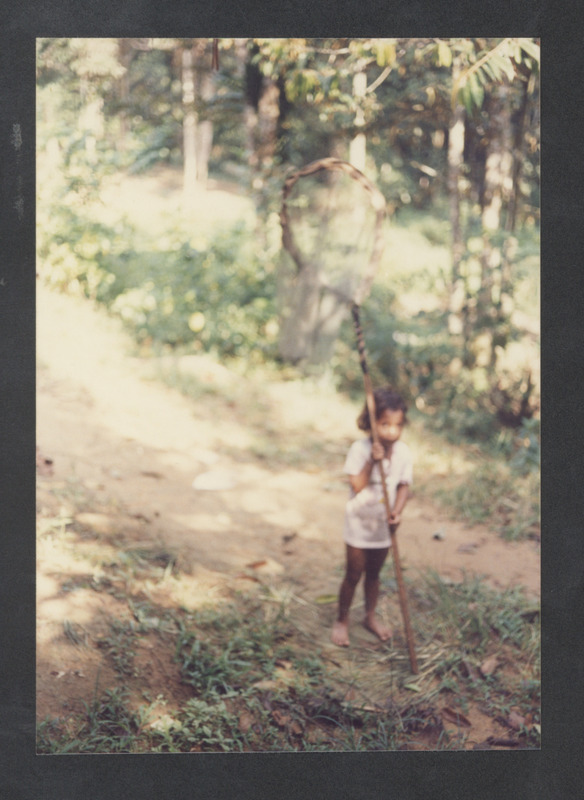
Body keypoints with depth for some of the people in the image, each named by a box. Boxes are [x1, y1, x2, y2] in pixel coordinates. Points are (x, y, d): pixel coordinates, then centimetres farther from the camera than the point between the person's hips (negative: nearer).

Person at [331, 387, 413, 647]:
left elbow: (404, 486, -4)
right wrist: (372, 462, -34)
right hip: (360, 521, -3)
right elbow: (357, 486, -23)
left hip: (384, 525, 3)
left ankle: (371, 616, 38)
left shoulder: (403, 452, -8)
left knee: (374, 573, 19)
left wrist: (397, 511, -20)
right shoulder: (360, 450, -20)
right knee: (353, 574, 6)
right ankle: (342, 620, 25)